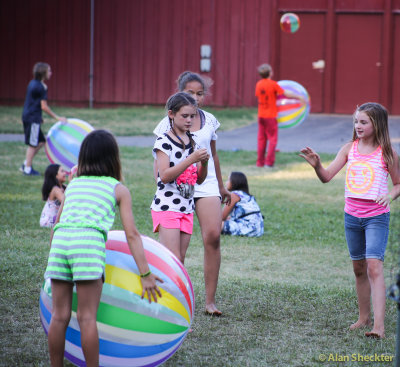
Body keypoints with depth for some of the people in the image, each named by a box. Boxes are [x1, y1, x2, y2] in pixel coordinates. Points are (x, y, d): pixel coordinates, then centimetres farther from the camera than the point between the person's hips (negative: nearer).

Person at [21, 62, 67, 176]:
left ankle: (26, 165, 18)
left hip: (27, 116, 9)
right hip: (33, 118, -9)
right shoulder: (41, 87, -16)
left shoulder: (32, 83, 12)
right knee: (33, 144, -1)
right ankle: (27, 169, 7)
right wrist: (57, 117, -11)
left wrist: (39, 117, 26)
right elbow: (44, 106, -17)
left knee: (41, 141, 16)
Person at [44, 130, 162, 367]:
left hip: (60, 240, 4)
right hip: (89, 241, -4)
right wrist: (146, 274, 8)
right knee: (87, 317, -2)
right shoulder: (119, 189, 16)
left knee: (60, 315, 9)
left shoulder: (72, 185, 27)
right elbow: (131, 234, 9)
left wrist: (53, 256, 42)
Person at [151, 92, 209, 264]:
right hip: (166, 207, -6)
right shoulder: (163, 142, -7)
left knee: (180, 261, 6)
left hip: (187, 208, 6)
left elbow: (199, 179, 14)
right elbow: (164, 176, -19)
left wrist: (204, 162, -7)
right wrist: (191, 159, -23)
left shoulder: (192, 142, 12)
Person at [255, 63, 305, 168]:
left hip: (261, 115, 6)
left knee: (261, 139, 12)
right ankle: (269, 162, 0)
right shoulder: (273, 84, -15)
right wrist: (299, 97, -1)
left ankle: (260, 162, 15)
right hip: (271, 116, -5)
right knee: (272, 138, 3)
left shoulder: (258, 84, 1)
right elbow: (286, 93, -12)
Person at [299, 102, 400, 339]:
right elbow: (327, 176, -1)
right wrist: (316, 164, -21)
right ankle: (364, 317, 29)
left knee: (374, 265, -17)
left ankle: (379, 325, -23)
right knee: (359, 268, 14)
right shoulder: (350, 149, 3)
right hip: (352, 215, 5)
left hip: (377, 216, -5)